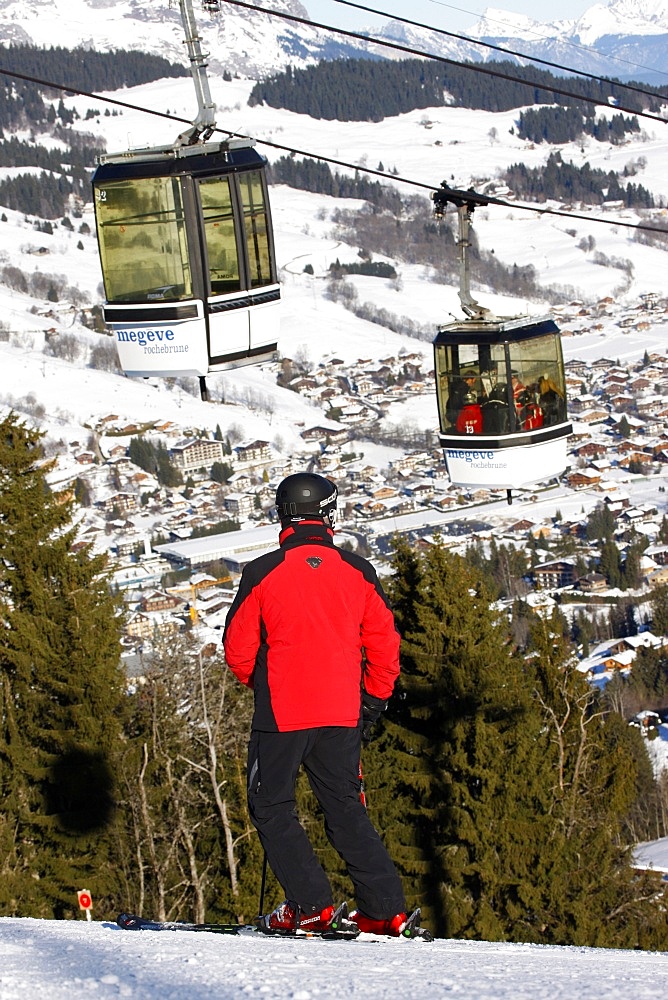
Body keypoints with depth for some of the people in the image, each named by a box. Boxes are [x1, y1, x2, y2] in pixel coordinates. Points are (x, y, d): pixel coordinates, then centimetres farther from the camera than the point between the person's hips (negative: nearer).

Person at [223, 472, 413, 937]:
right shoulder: (357, 571, 2)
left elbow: (238, 649, 0)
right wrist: (371, 703, 17)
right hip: (343, 714, 4)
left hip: (282, 712, -4)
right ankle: (386, 910, 8)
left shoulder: (263, 572, -6)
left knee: (271, 807, 9)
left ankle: (310, 904, -2)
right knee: (346, 808, 13)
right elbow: (385, 646, 5)